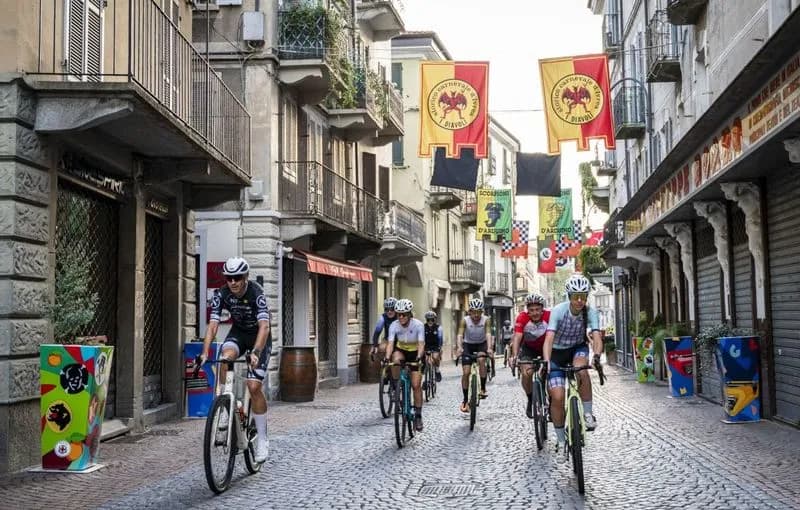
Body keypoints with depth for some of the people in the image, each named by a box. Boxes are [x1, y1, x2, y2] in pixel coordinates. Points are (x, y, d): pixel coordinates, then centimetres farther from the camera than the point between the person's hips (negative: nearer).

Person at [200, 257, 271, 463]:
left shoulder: (256, 293, -29)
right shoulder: (221, 294, -18)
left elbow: (264, 326, -39)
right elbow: (213, 325, -22)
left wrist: (256, 352, -53)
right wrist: (205, 353, -34)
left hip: (259, 337, -3)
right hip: (238, 332, 3)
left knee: (254, 386, -14)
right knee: (225, 357, -33)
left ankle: (262, 439, -3)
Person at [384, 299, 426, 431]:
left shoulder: (418, 325, -24)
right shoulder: (394, 326, -19)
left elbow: (421, 344, -29)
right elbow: (390, 343, -26)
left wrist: (419, 357, -46)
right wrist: (387, 357, -44)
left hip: (415, 353, -1)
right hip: (401, 351, 2)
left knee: (416, 385, -10)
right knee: (395, 359, -37)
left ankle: (418, 415, 0)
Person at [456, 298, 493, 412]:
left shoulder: (486, 320, -20)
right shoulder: (465, 321, -20)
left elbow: (488, 334, -31)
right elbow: (460, 335, -30)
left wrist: (489, 348, -48)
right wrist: (459, 347, -48)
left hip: (481, 344, 0)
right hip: (468, 345, 0)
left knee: (481, 360, -32)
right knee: (465, 373, -8)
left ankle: (483, 388, -18)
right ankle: (465, 400, 4)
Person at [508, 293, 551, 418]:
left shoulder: (549, 316, -30)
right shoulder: (522, 318, -28)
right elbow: (517, 338, -34)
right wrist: (514, 356, -49)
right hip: (529, 348, 0)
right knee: (526, 373, -20)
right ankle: (530, 399, 6)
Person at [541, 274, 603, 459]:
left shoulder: (590, 312, -20)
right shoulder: (558, 310, -26)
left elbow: (596, 336, -31)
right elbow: (549, 338, -35)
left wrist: (596, 356, -51)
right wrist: (546, 362, -50)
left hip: (578, 348, 1)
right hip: (558, 352, -1)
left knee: (581, 371, -35)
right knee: (557, 398, -12)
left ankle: (588, 413, -17)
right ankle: (561, 440, 5)